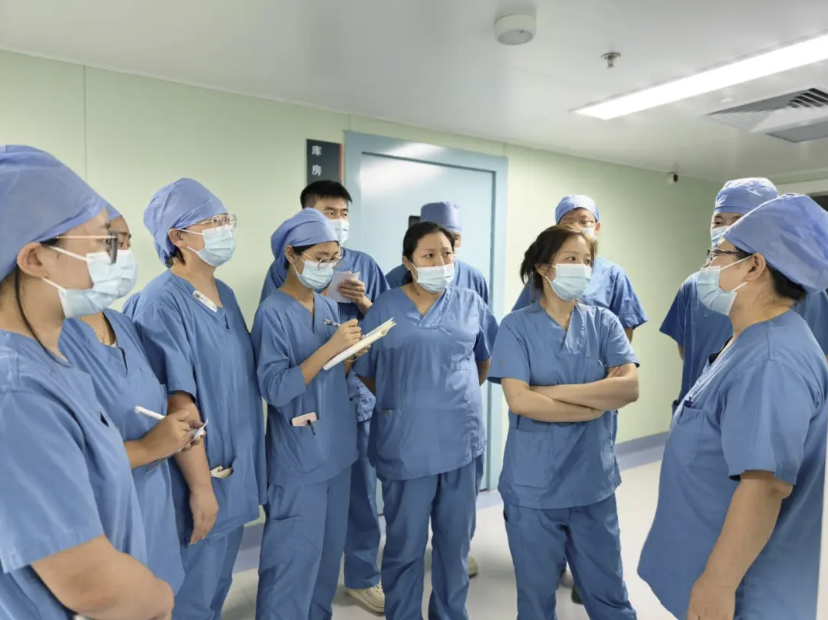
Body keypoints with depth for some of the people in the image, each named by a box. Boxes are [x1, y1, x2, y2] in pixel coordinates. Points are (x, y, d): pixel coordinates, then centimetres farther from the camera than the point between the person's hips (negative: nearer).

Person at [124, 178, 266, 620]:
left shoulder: (225, 295, 6)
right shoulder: (162, 303, -20)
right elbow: (178, 405, -22)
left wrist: (249, 465, 14)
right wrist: (200, 485, -19)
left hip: (236, 472, 8)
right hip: (198, 478, -8)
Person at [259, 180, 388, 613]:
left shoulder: (364, 265, 7)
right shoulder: (286, 265, -1)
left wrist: (363, 303, -10)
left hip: (359, 394, 2)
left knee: (362, 491, 10)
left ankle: (363, 577, 30)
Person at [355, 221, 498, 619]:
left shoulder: (471, 305, 4)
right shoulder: (384, 310, -3)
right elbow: (365, 373, 4)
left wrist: (458, 395, 11)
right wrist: (404, 401, 4)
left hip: (462, 440, 3)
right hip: (405, 444, -2)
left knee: (456, 540, 17)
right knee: (404, 544, 10)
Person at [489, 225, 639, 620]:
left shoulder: (603, 322, 1)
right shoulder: (517, 326, -8)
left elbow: (630, 387, -11)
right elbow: (520, 400, -18)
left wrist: (554, 391, -17)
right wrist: (600, 400, -13)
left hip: (594, 481, 3)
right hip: (533, 485, -2)